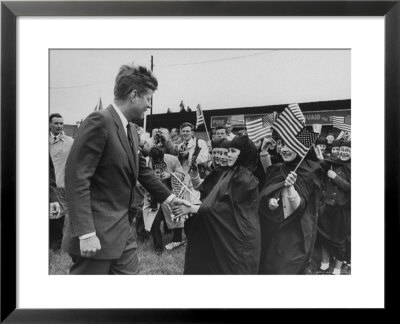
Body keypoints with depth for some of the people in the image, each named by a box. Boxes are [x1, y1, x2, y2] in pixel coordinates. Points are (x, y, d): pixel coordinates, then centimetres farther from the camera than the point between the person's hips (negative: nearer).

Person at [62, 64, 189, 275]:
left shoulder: (131, 131, 10)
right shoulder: (99, 121, -16)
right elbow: (76, 177, -21)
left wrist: (169, 197, 21)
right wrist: (86, 233, -23)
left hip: (124, 231, 8)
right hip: (97, 234, -8)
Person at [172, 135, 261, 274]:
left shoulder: (244, 178, -18)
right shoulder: (230, 173, 8)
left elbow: (226, 207, -20)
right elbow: (215, 199, 9)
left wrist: (193, 209, -20)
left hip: (238, 237, -8)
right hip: (226, 234, 8)